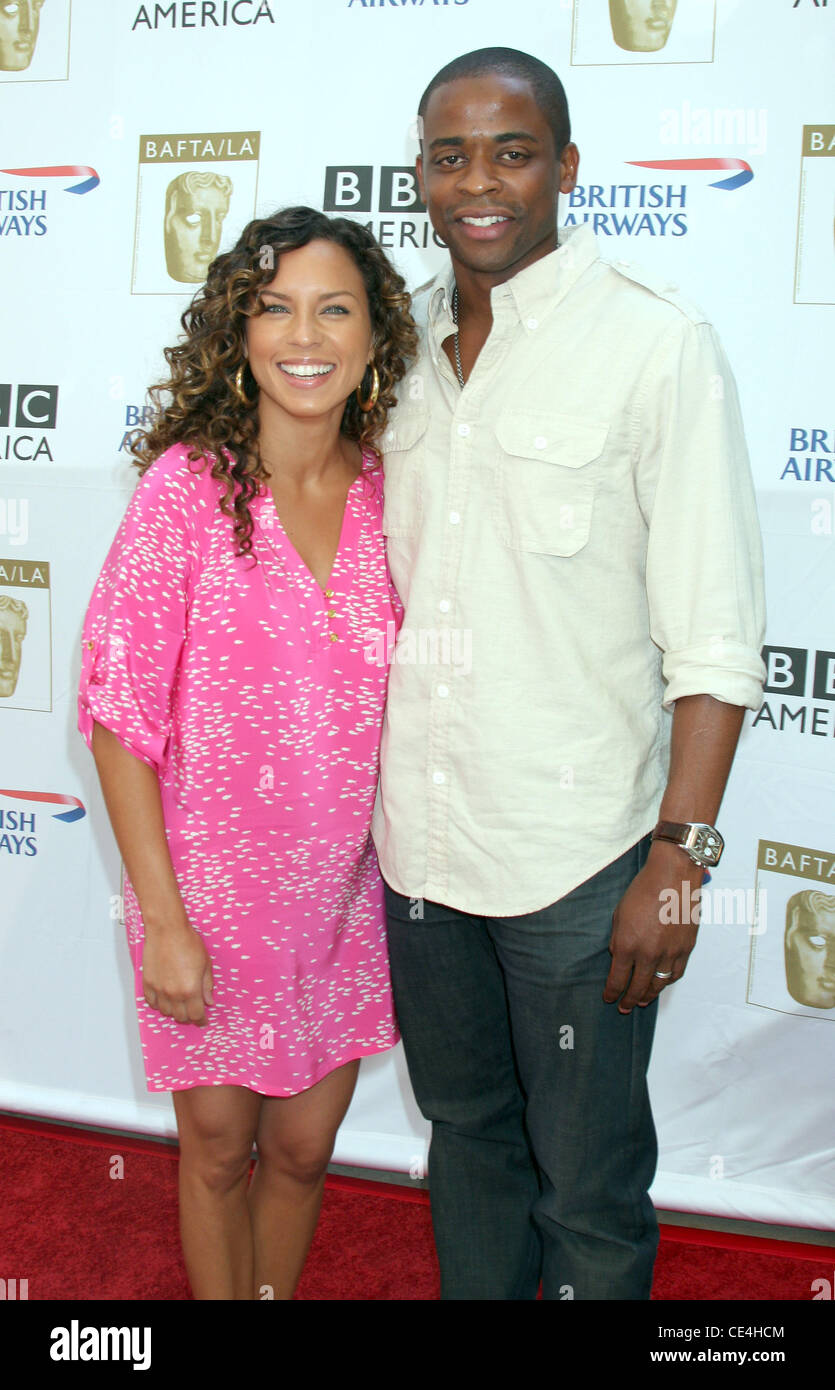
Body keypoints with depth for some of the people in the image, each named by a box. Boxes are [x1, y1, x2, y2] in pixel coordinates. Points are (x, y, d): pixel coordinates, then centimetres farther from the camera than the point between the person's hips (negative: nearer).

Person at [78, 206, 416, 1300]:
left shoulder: (387, 490, -4)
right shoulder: (188, 485, -16)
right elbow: (120, 713, -13)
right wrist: (163, 919, -14)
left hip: (343, 884, 3)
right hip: (211, 882, -3)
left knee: (303, 1147, 18)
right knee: (219, 1149, 15)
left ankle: (276, 1294, 45)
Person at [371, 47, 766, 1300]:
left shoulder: (656, 343, -10)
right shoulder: (403, 343, 7)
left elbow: (716, 638, -12)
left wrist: (680, 858, -16)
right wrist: (364, 799, 13)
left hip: (578, 855, -5)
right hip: (419, 838, 5)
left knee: (588, 1183, 10)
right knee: (466, 1129, 22)